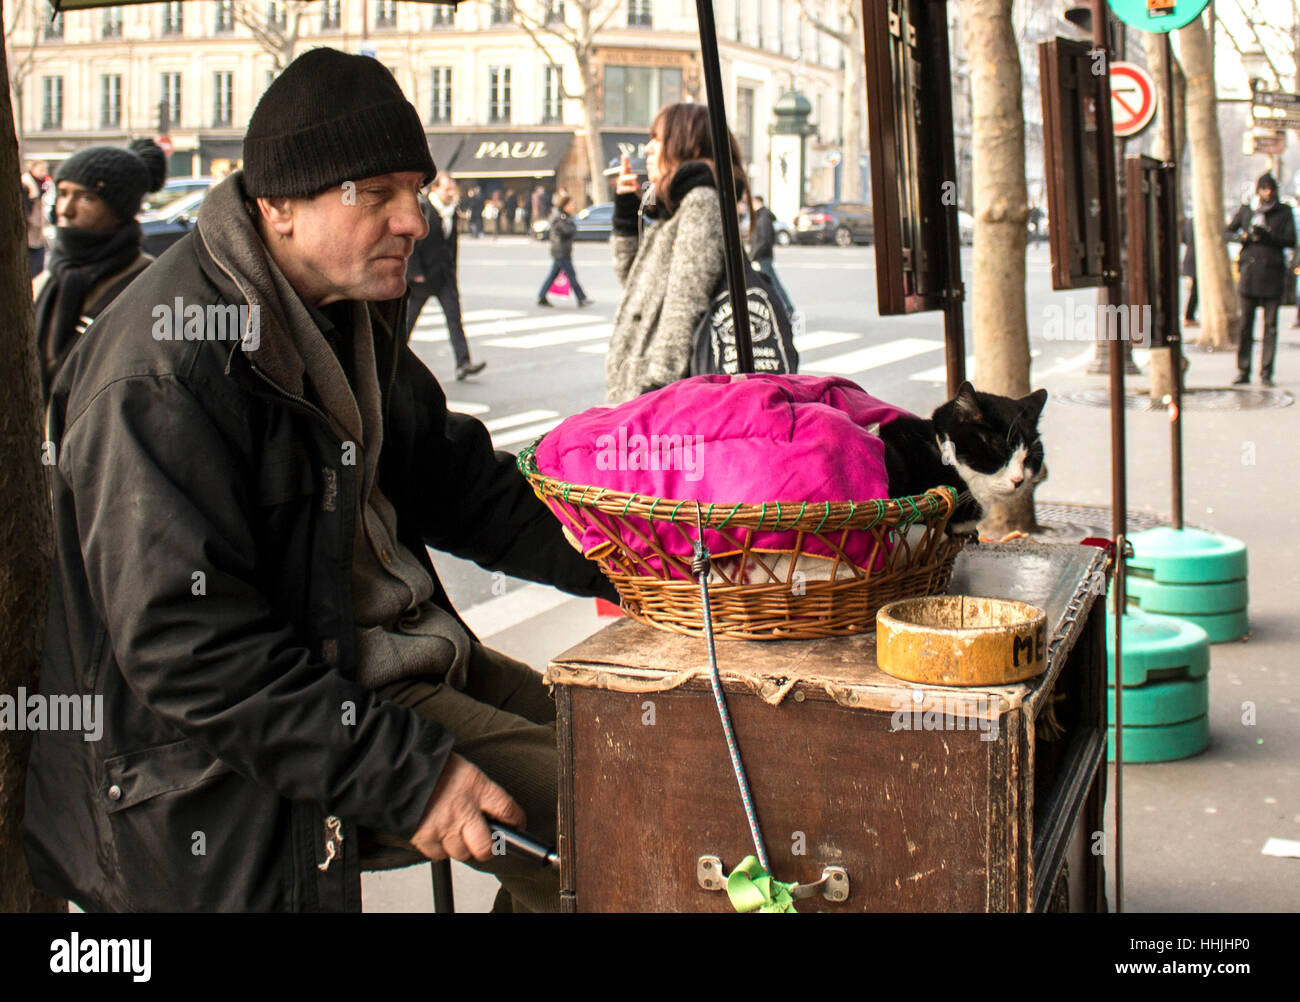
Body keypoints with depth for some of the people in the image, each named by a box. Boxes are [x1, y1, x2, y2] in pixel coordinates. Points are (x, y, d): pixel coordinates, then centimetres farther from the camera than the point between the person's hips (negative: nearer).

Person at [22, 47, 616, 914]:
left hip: (395, 653, 10)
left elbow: (449, 475, 17)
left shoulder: (346, 311, 9)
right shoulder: (166, 372, -23)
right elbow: (185, 646, -26)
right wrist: (402, 773, -29)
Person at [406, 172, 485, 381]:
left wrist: (451, 270, 14)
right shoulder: (421, 208, -10)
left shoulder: (451, 212, 10)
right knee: (409, 317, 7)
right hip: (423, 274, -5)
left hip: (445, 275, 5)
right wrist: (415, 272, -16)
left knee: (454, 316, -6)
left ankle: (463, 364, -12)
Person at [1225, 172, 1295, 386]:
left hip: (1273, 272, -1)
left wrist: (1267, 236, -14)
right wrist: (1243, 236, -5)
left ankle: (1266, 373, 2)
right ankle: (1243, 371, 7)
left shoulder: (1284, 211, 7)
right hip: (1249, 271, 1)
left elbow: (1291, 240, 0)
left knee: (1270, 325, -2)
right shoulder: (1245, 210, 9)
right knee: (1245, 323, 0)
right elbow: (1228, 232, 16)